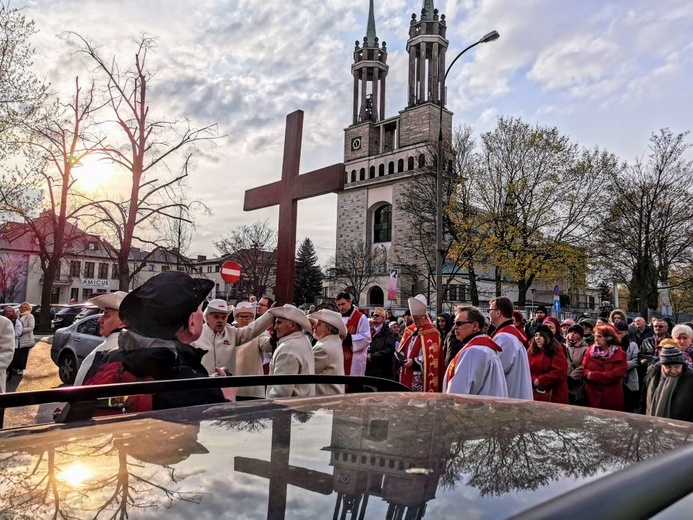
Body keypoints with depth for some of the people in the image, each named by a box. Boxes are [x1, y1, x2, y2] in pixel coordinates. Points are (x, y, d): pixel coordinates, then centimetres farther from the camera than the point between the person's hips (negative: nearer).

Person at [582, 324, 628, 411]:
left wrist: (593, 375, -17)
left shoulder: (619, 354, -6)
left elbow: (616, 375, -16)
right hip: (592, 394, 3)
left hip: (611, 396, -3)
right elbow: (584, 370, 1)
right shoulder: (590, 350, 5)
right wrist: (588, 374, -21)